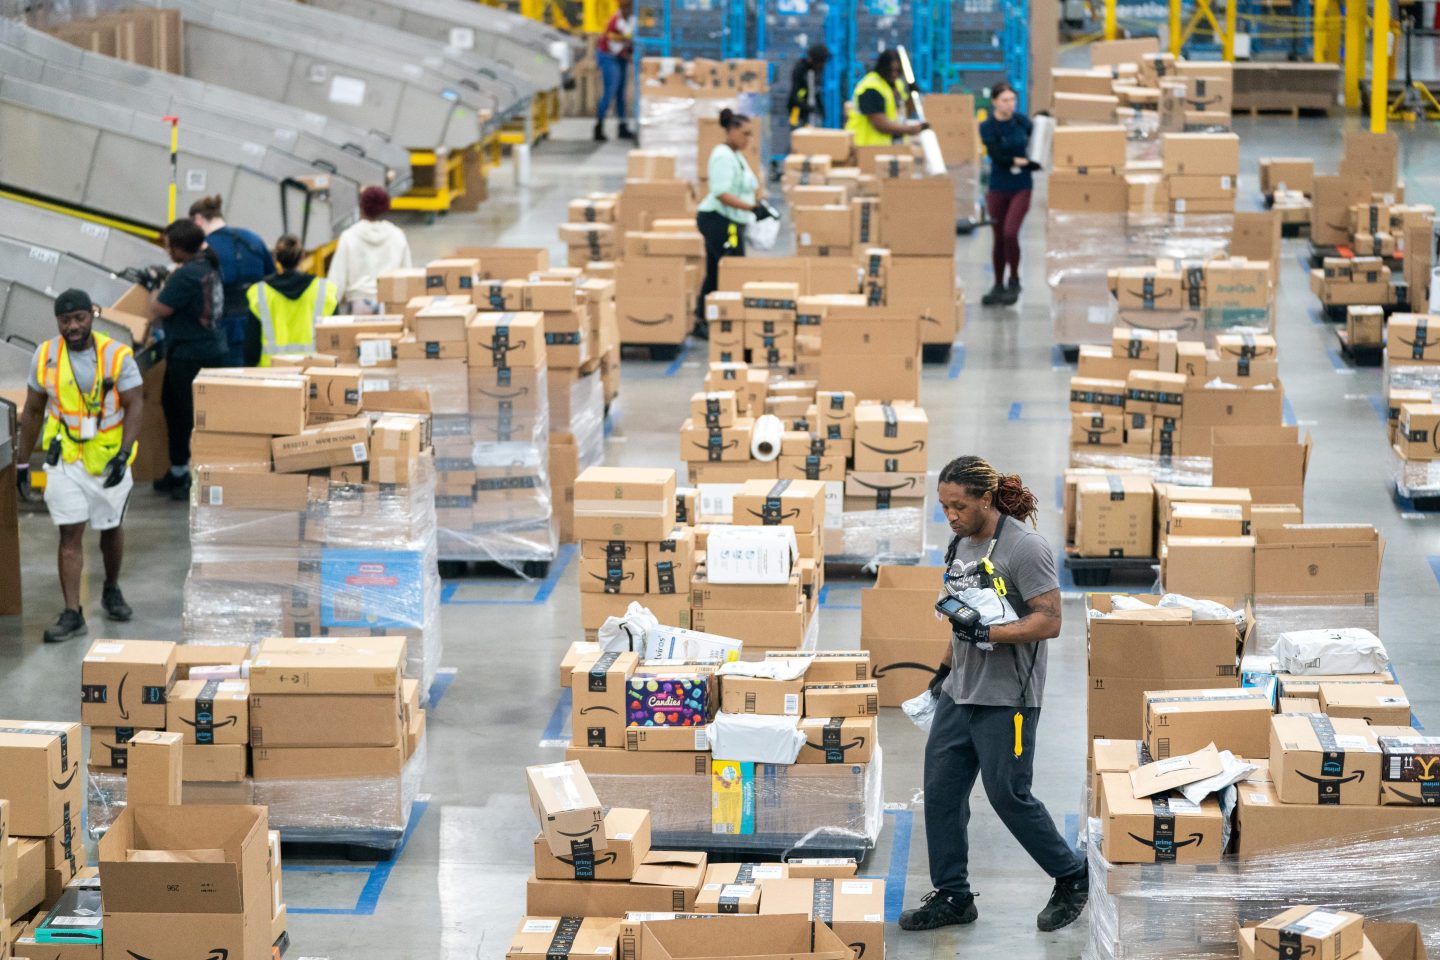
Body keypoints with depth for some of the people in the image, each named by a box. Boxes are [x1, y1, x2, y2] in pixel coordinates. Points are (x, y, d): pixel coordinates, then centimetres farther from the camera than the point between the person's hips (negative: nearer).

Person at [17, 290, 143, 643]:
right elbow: (33, 411, 6)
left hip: (109, 458, 0)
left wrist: (123, 454, -22)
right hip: (64, 458, 0)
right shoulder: (45, 356, -2)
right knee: (70, 534, -5)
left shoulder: (117, 355, -9)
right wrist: (23, 461, 8)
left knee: (111, 528, 15)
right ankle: (72, 614, -6)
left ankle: (112, 591, 39)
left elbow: (134, 406, -10)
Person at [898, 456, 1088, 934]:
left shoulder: (1024, 548, -16)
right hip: (960, 693, 8)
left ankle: (1072, 879, 17)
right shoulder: (961, 544, 10)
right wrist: (945, 667, 26)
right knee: (941, 789, 6)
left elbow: (1049, 622, -19)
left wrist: (987, 633, -27)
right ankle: (952, 896, 16)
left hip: (1005, 697, -8)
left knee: (1008, 795, -3)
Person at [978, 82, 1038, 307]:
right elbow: (997, 155, -17)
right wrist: (1019, 161, -23)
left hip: (1022, 186, 0)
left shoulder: (1022, 121, 0)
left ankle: (1014, 281, 3)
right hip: (998, 187, 0)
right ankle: (998, 286, 21)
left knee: (1010, 233, -14)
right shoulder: (987, 127, -6)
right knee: (999, 238, 8)